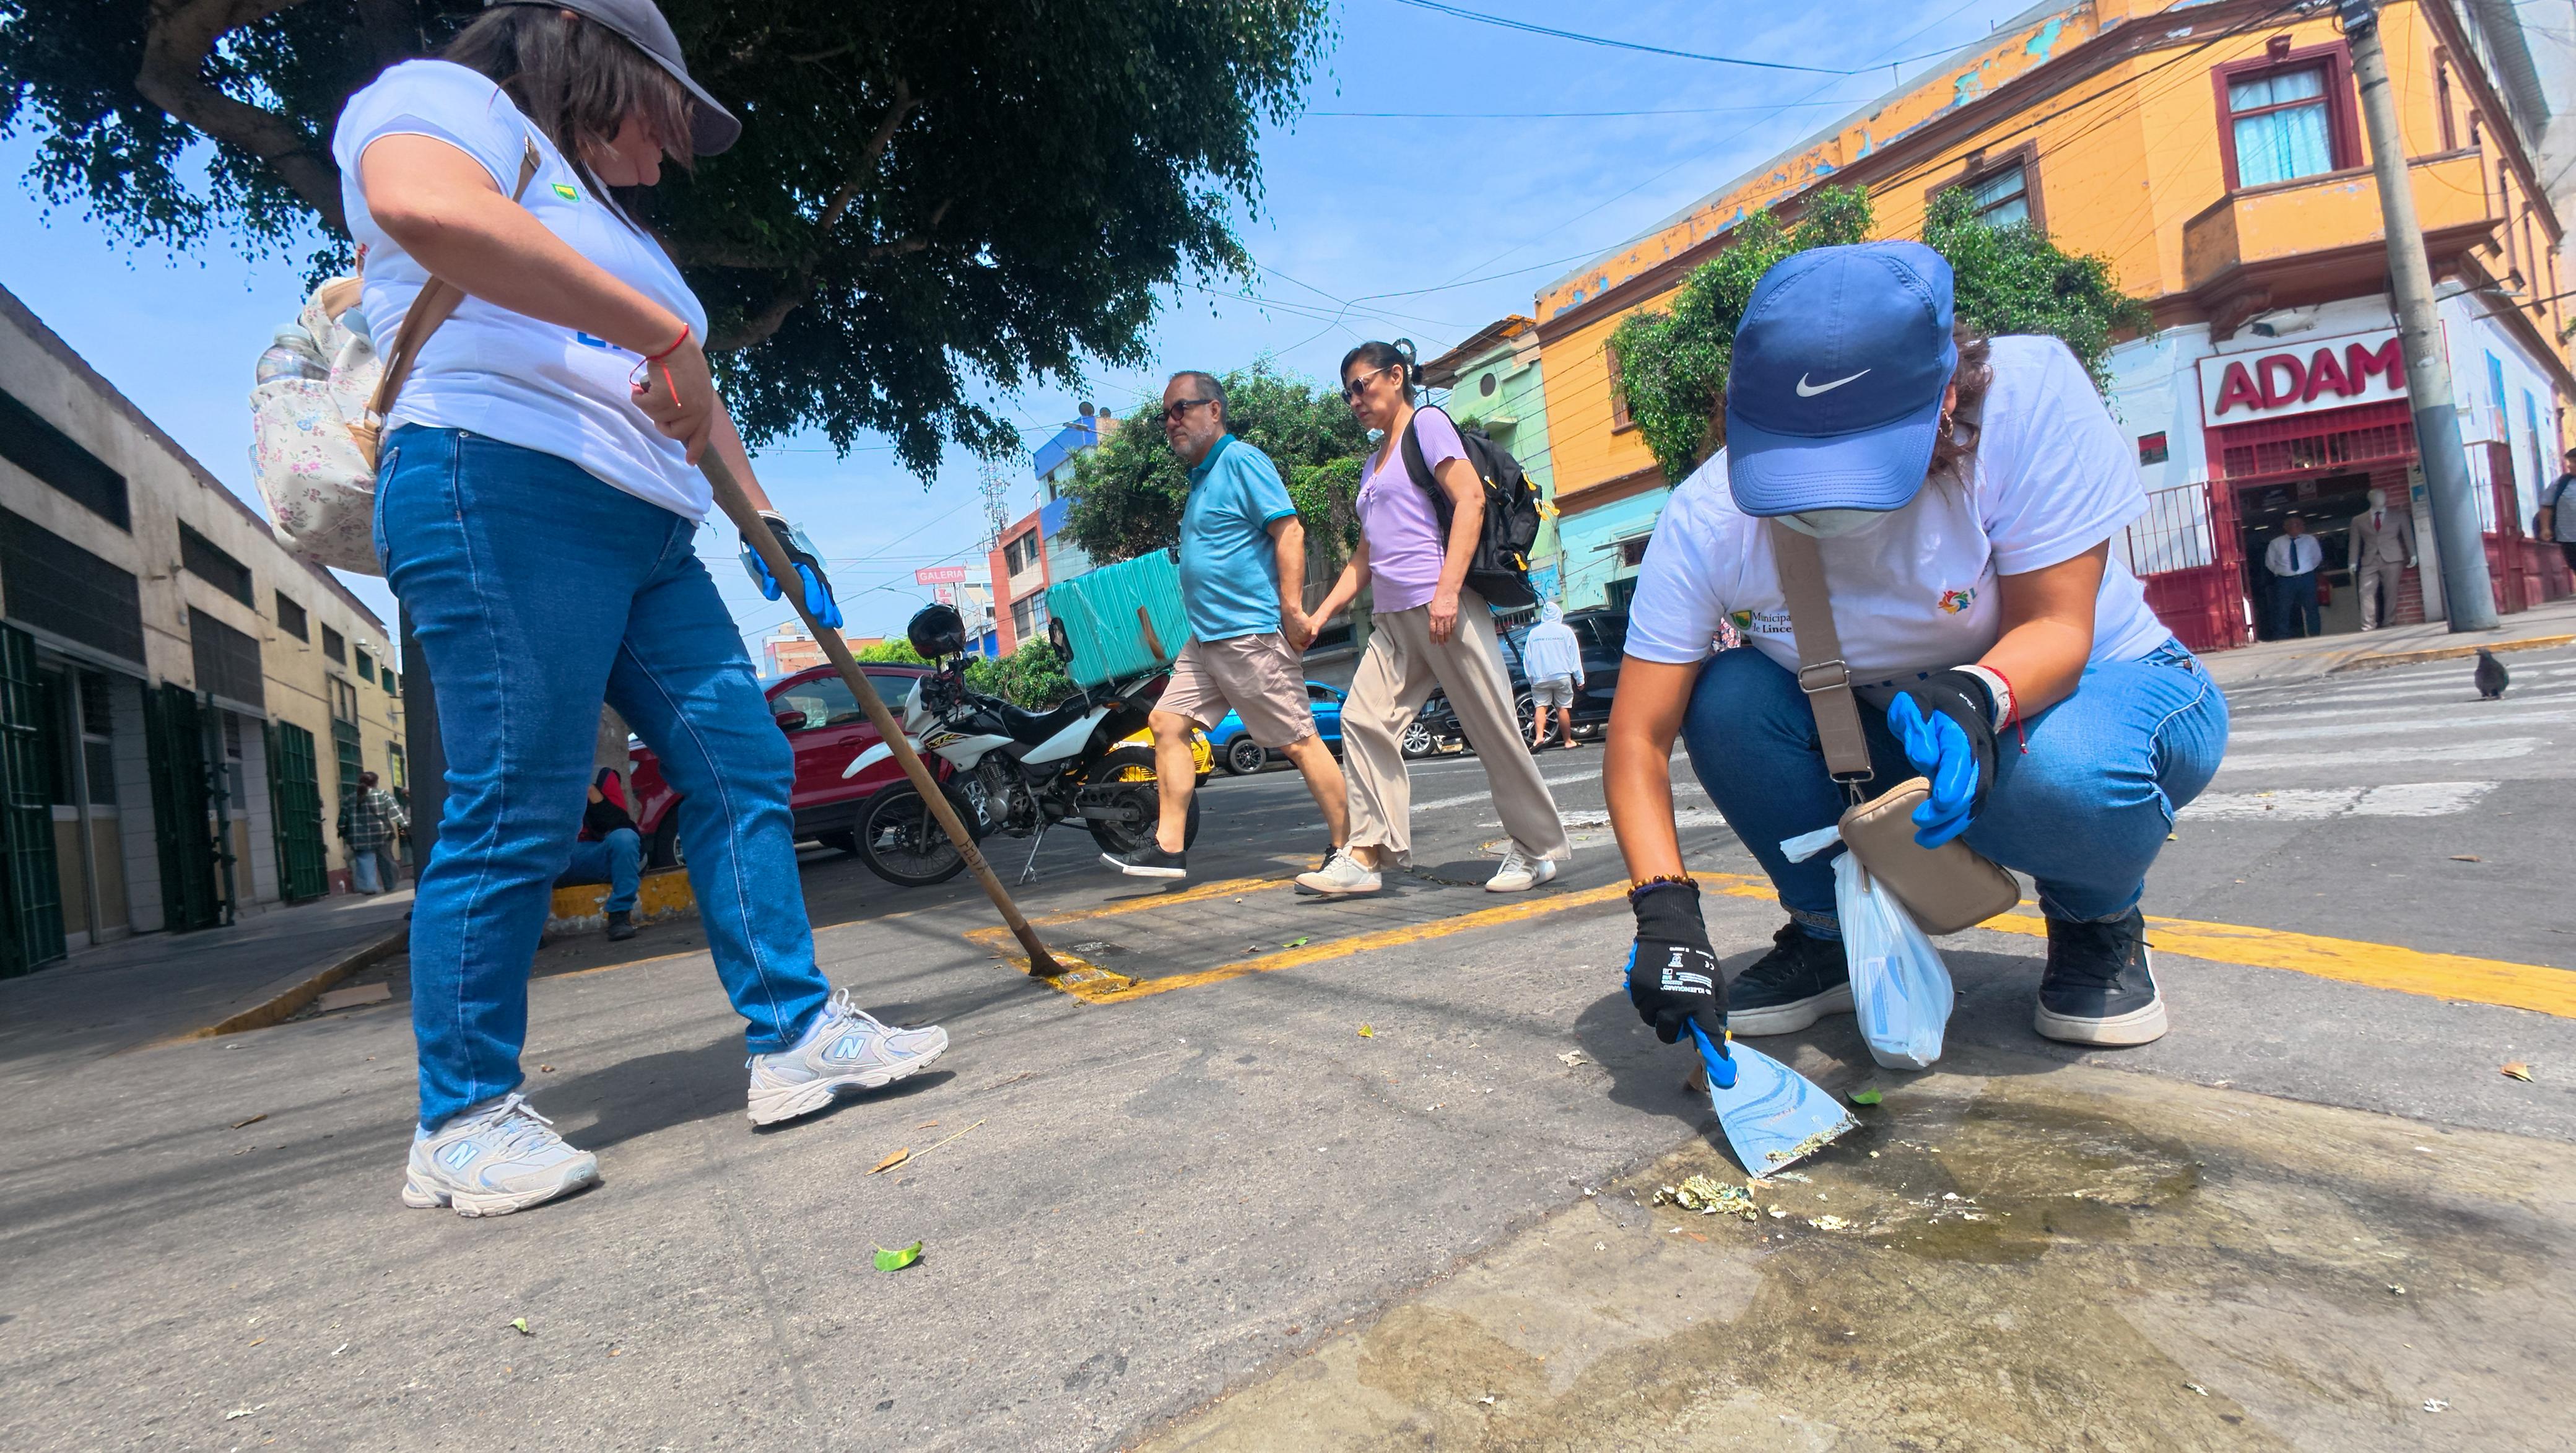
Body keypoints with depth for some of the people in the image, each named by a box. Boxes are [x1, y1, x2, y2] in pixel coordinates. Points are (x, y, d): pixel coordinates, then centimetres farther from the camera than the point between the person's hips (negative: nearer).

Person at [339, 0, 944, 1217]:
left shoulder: (605, 222, 31)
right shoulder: (443, 98, 3)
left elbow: (692, 397, 34)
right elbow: (422, 206, -23)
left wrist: (768, 522, 32)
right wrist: (661, 331, -20)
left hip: (647, 540, 10)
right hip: (506, 495, -9)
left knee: (742, 765, 2)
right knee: (517, 812, -9)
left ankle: (794, 1036, 7)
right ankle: (460, 1125, 5)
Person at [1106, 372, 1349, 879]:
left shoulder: (1241, 461, -8)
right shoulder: (1202, 476, 21)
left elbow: (1289, 531, -17)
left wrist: (1292, 611, -23)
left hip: (1251, 633, -10)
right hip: (1206, 637, 10)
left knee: (1299, 740, -5)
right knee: (1168, 723, 5)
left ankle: (1347, 849, 3)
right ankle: (1168, 848, 9)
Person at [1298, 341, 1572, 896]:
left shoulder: (1426, 424, 2)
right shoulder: (1372, 465, 24)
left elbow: (1470, 498, -12)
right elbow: (1365, 557, 27)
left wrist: (1447, 591, -21)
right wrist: (1318, 615, 19)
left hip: (1443, 606, -8)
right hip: (1393, 617, 8)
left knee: (1492, 728, -3)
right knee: (1364, 719, -5)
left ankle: (1539, 848, 9)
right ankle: (1365, 854, -6)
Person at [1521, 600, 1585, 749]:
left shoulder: (1534, 633, 5)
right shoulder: (1566, 631, 1)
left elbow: (1527, 658, 8)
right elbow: (1575, 656, 2)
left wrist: (1530, 677, 18)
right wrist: (1580, 678, 5)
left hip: (1539, 678, 1)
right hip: (1562, 676, -1)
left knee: (1540, 706, 0)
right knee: (1563, 708, 4)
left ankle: (1539, 737, -19)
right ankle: (1568, 741, 9)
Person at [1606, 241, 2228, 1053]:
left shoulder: (2028, 391, -29)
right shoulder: (1708, 520, -25)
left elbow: (2056, 623, -25)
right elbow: (1639, 739, -25)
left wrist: (1977, 697, -47)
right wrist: (1666, 909, -38)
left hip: (2067, 686, -1)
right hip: (1881, 727, 2)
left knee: (2060, 772, -37)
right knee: (1724, 700, -27)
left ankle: (2099, 926, 2)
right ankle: (1831, 935, -1)